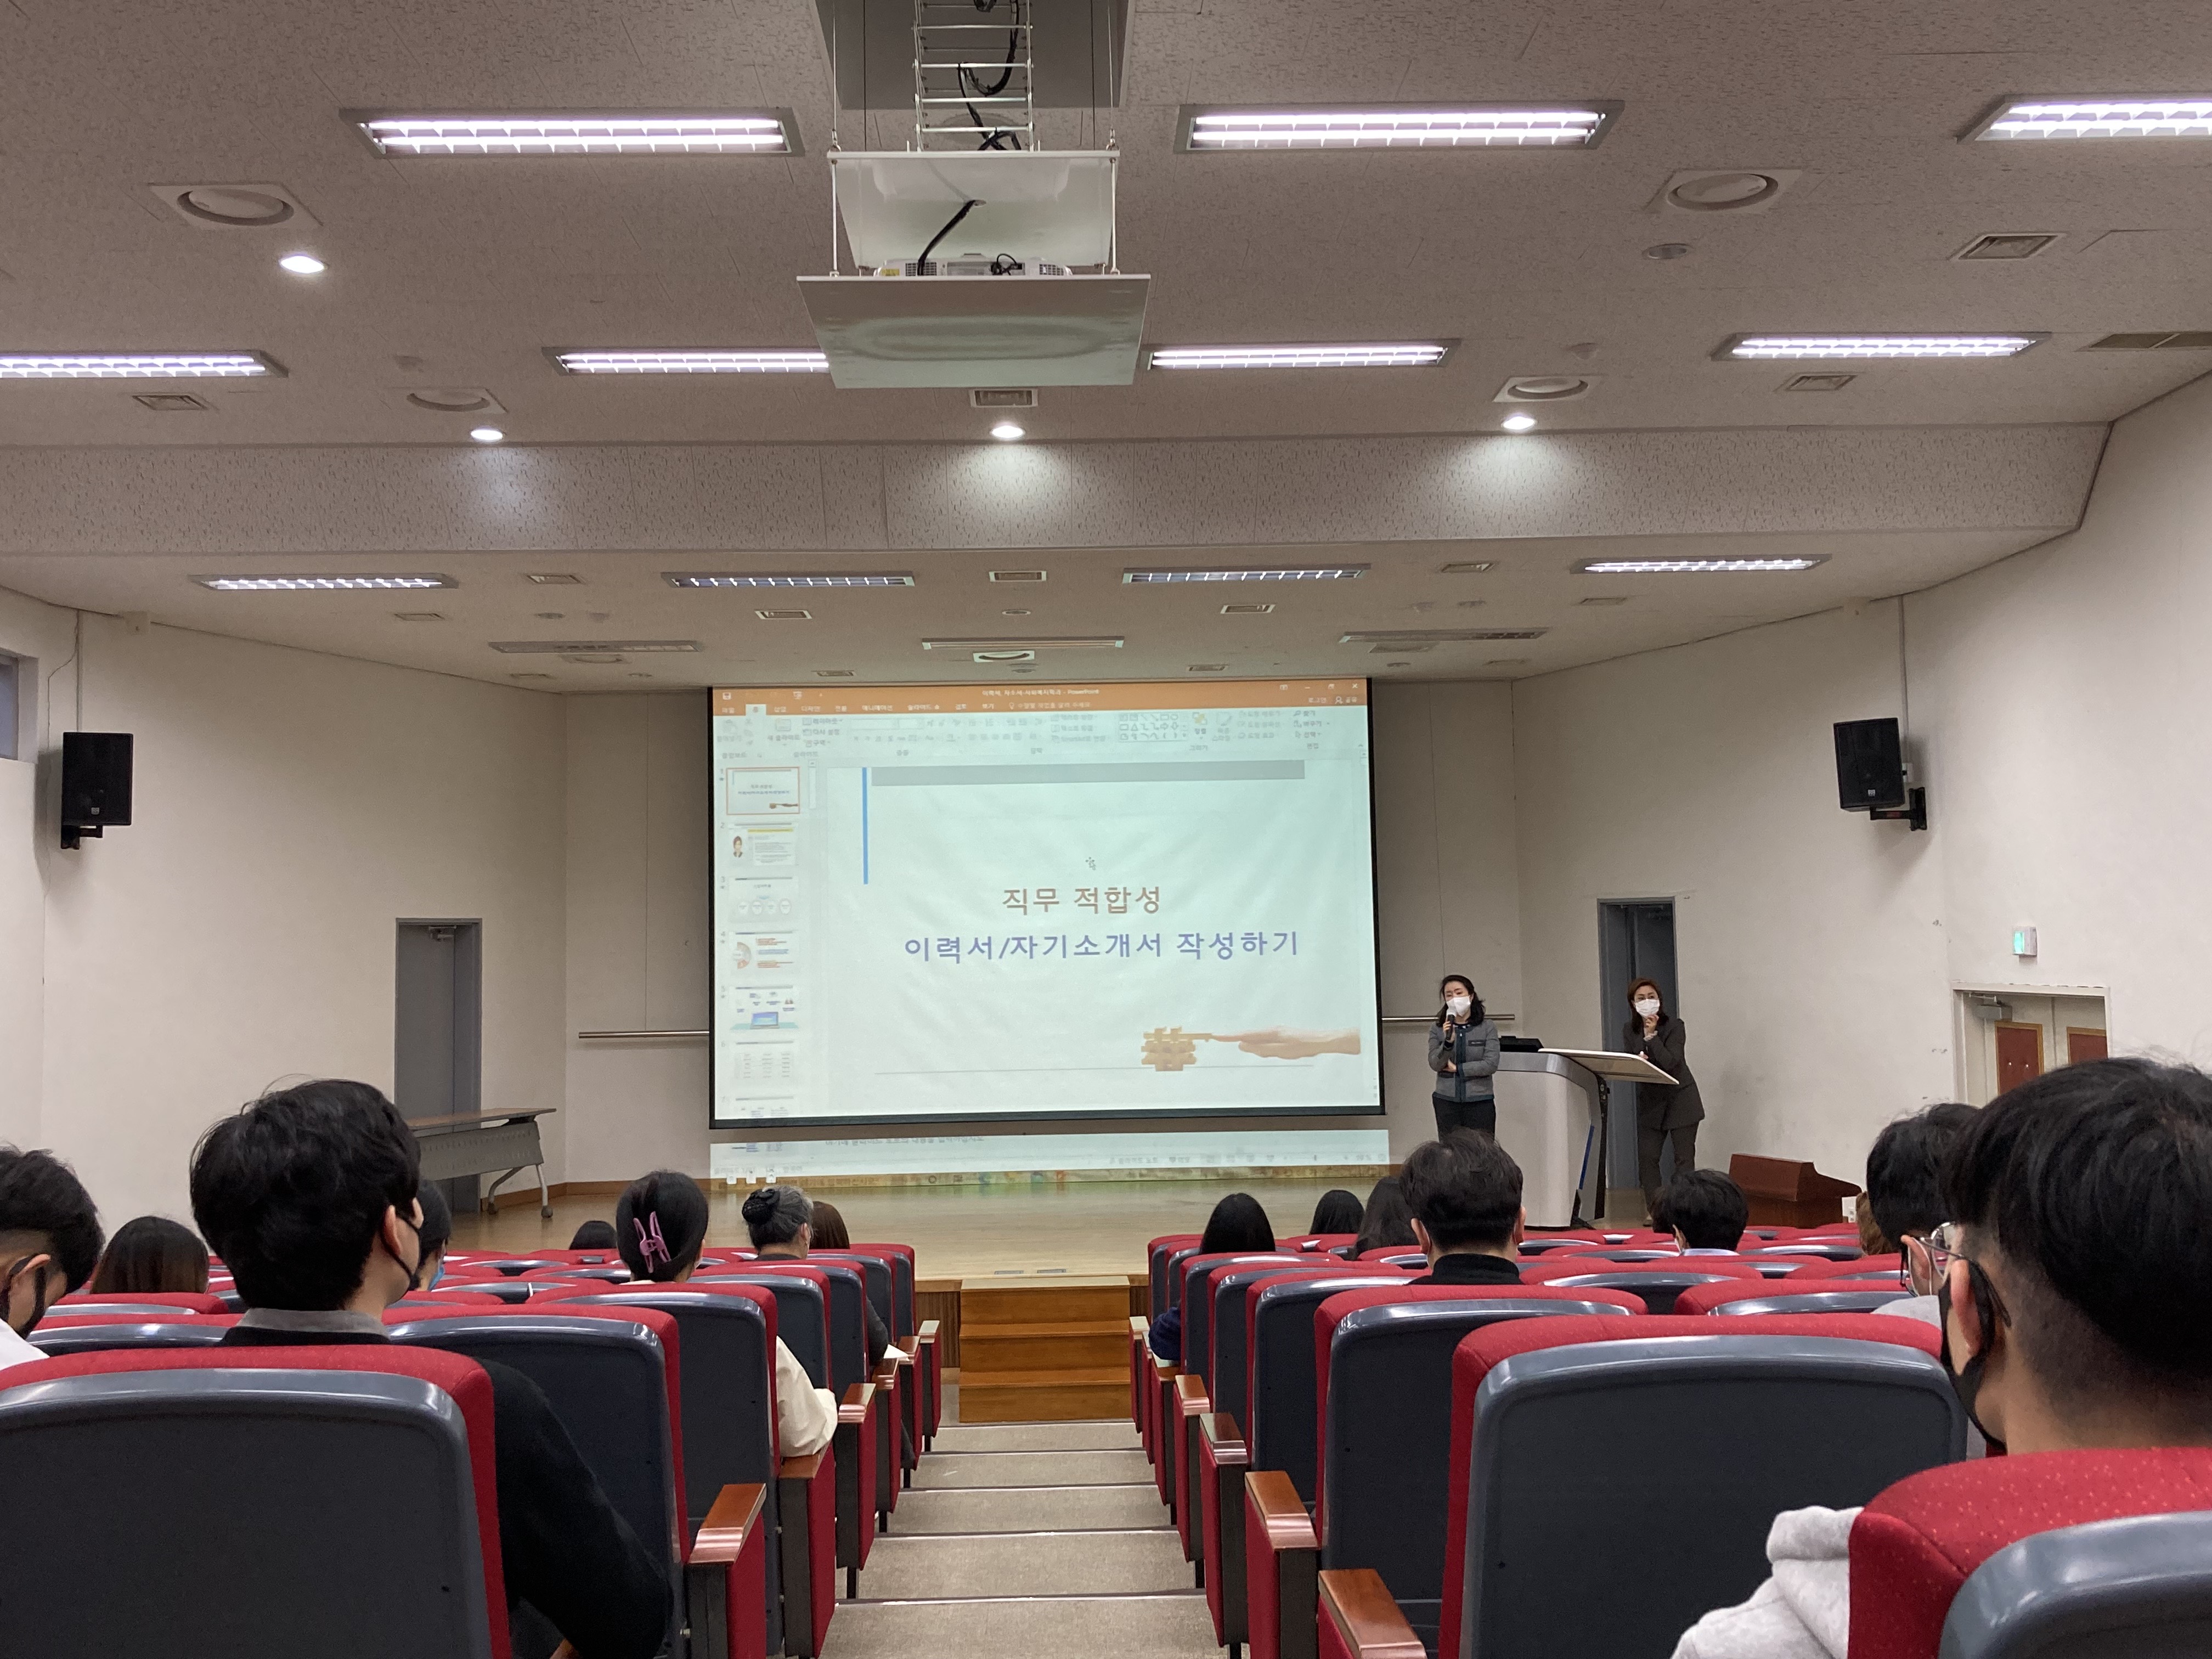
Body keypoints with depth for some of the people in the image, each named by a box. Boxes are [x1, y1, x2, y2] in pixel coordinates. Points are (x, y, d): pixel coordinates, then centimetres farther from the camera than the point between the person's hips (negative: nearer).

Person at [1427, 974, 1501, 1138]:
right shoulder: (1437, 1030, 5)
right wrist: (1448, 1042, -21)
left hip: (1480, 1101, -1)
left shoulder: (1487, 1028, 0)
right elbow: (1435, 1064, -5)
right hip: (1447, 1101, 2)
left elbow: (1491, 1065, -8)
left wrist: (1457, 1068, -7)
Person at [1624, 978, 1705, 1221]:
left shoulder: (1674, 1026, -11)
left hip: (1680, 1100, -4)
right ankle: (1656, 1213, 5)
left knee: (1684, 1158, -3)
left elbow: (1670, 1062, -22)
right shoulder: (1629, 1030, 3)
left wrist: (1651, 1035, -25)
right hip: (1650, 1101, 4)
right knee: (1646, 1157, -2)